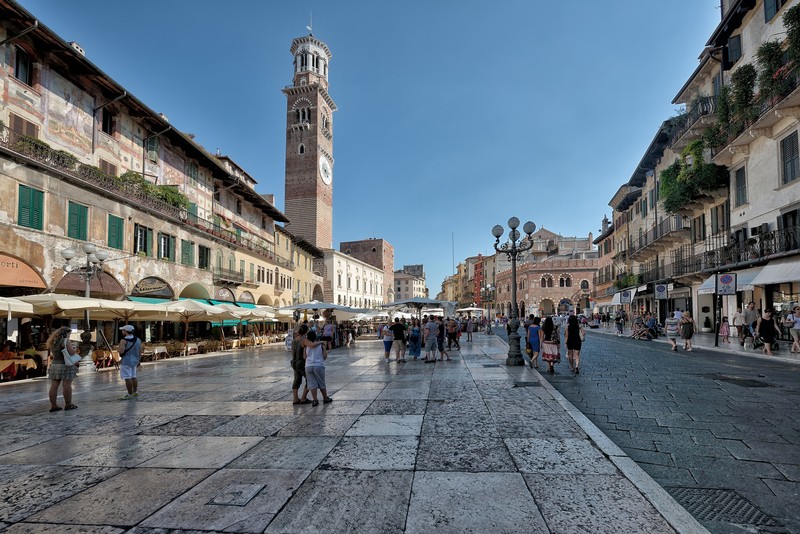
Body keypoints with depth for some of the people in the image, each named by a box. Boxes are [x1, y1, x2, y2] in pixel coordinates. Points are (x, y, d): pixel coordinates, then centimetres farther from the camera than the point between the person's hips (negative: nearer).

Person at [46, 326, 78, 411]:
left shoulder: (52, 342, 15)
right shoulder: (66, 341, -9)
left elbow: (52, 354, 22)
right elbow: (72, 352, -16)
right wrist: (73, 348, 3)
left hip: (54, 365, 8)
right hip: (66, 365, -8)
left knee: (54, 386, 5)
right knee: (67, 386, -2)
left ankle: (53, 405, 8)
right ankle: (68, 405, 3)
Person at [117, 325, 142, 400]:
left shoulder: (124, 340, -15)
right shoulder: (138, 340, 7)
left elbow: (121, 351, -23)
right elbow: (140, 352, 10)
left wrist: (118, 349, -2)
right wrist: (138, 360, 19)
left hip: (126, 361, -8)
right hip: (134, 361, 8)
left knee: (127, 378, -3)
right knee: (133, 377, 16)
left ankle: (130, 394, 0)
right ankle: (135, 392, 22)